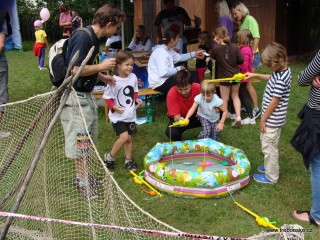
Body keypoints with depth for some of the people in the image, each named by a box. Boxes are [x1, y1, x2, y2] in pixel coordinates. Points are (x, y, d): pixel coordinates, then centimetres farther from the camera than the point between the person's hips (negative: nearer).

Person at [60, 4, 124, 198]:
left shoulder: (94, 38, 9)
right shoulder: (83, 38, -21)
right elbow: (75, 70, -26)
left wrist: (102, 77, 19)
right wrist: (102, 66, -18)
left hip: (86, 95, 10)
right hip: (75, 96, -10)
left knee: (87, 140, 17)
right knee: (80, 141, 0)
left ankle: (83, 175, 30)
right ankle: (82, 182, 12)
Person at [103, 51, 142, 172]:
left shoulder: (133, 77, -4)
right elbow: (108, 98, -11)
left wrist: (137, 99, -6)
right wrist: (114, 107, -26)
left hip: (130, 114, 5)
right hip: (118, 115, -5)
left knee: (129, 138, 13)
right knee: (124, 137, -15)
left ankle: (128, 160, 32)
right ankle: (109, 158, 7)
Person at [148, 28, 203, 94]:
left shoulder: (169, 49, 6)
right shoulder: (161, 52, -24)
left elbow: (179, 57, 24)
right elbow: (163, 73, -30)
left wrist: (195, 53, 20)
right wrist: (179, 68, -17)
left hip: (166, 78, 10)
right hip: (159, 83, -10)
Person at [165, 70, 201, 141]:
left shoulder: (198, 88, -25)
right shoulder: (171, 94, -29)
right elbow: (176, 116, -25)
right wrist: (179, 119, -49)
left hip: (196, 116, 2)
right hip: (179, 118, -2)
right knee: (172, 133, -33)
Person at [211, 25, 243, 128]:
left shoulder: (217, 48, -18)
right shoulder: (234, 47, -10)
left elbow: (212, 57, 2)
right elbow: (241, 60, -7)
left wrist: (217, 44, 0)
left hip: (224, 77, -3)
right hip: (235, 76, 3)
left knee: (224, 99, 10)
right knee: (235, 96, 21)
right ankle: (238, 117, 11)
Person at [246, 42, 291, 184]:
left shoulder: (282, 79, -27)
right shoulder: (281, 70, 1)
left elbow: (274, 102, -23)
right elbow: (271, 79, 25)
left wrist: (263, 119, -15)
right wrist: (255, 75, 19)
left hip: (272, 119, -10)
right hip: (273, 118, 10)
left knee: (269, 146, 4)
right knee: (268, 145, 25)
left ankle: (271, 177, 18)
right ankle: (271, 167, 43)